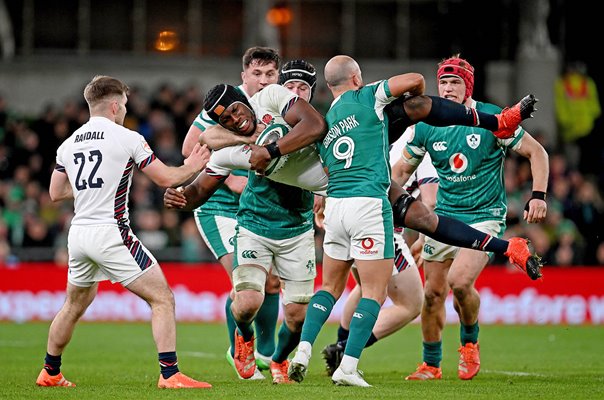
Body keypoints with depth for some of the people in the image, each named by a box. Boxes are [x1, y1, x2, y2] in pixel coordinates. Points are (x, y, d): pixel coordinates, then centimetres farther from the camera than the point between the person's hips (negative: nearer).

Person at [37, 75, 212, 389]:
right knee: (162, 298, -2)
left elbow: (56, 192, 18)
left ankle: (49, 373, 34)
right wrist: (192, 166, 16)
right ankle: (169, 374, -11)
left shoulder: (69, 144, 10)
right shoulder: (127, 139, -7)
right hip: (110, 233, -7)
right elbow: (165, 178, -3)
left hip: (78, 233, 7)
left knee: (73, 306, 25)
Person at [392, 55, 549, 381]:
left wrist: (538, 195, -15)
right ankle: (431, 365, 22)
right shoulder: (425, 126, -2)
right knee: (433, 292, 3)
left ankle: (469, 343, 4)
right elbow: (402, 169, 12)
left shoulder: (492, 119, -11)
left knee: (459, 281, -24)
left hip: (485, 216, -4)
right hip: (444, 216, 4)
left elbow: (536, 152, -4)